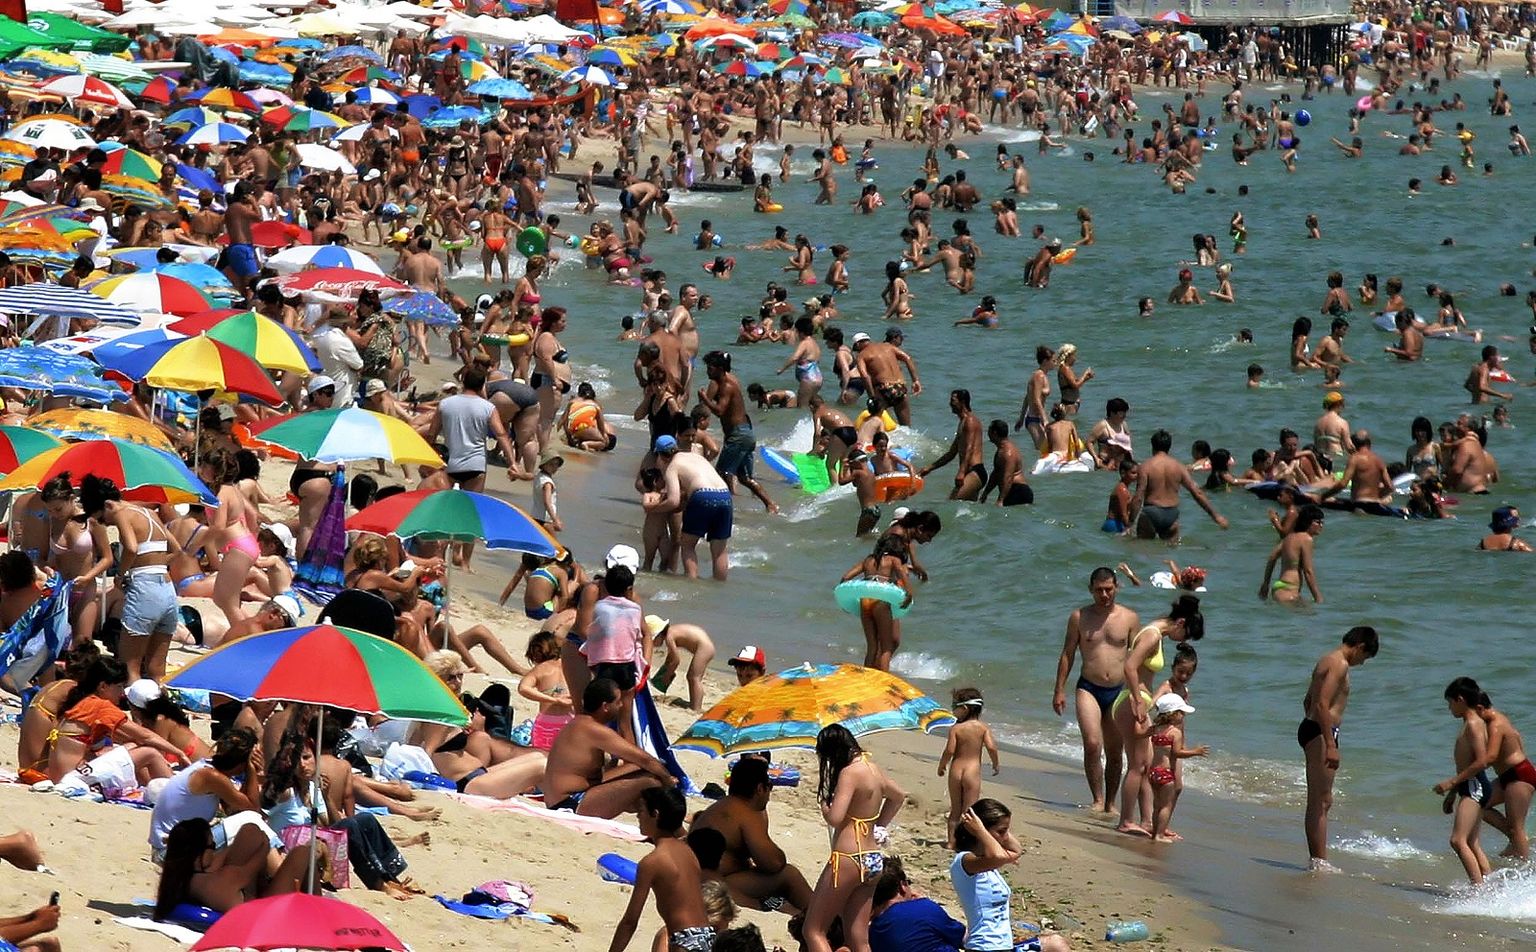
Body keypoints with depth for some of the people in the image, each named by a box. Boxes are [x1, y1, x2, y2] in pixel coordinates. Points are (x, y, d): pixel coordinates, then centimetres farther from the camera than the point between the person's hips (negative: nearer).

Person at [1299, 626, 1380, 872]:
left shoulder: (1327, 661, 17)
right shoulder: (1339, 664, -14)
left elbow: (1308, 701, 25)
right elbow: (1323, 705, -23)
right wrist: (1330, 745, -24)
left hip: (1309, 727, 11)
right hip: (1322, 732, -11)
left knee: (1317, 801, 14)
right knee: (1322, 801, -8)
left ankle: (1317, 858, 18)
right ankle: (1319, 861, -8)